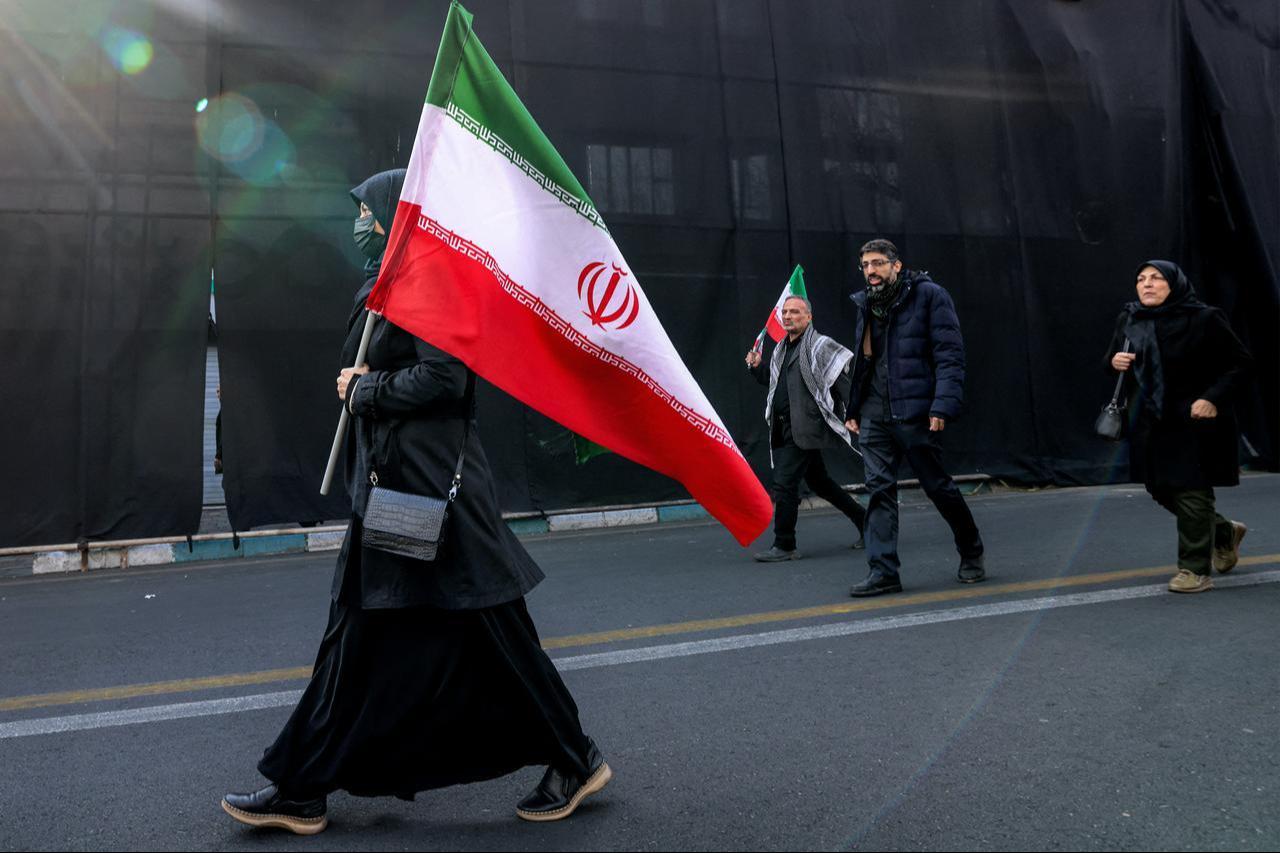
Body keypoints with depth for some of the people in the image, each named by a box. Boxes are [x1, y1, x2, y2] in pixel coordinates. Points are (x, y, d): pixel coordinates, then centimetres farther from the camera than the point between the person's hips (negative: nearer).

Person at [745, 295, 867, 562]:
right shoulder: (781, 349, 17)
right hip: (784, 428, 9)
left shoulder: (820, 346, -7)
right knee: (819, 482, 17)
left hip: (805, 428, -8)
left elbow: (843, 383, -11)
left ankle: (784, 546, -1)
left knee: (784, 483, -11)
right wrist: (757, 367, 14)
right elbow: (773, 381, 30)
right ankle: (863, 520, 32)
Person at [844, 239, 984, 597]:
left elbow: (950, 355, -10)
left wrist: (943, 406, -20)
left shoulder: (928, 295, -4)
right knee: (879, 488, -1)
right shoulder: (866, 305, 15)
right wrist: (852, 409, 15)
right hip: (873, 415, 6)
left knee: (938, 486, 5)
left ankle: (971, 553, 28)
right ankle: (883, 572, 2)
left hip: (913, 412, -5)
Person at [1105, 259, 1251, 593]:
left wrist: (1214, 398, -20)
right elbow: (1112, 359, 15)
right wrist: (1115, 362, -9)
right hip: (1151, 422, 6)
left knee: (1192, 494, -3)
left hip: (1195, 420, -6)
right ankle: (1225, 533, 38)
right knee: (1162, 490, 13)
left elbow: (1240, 362, -7)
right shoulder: (1129, 320, 4)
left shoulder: (1204, 319, -10)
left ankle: (1195, 570, 11)